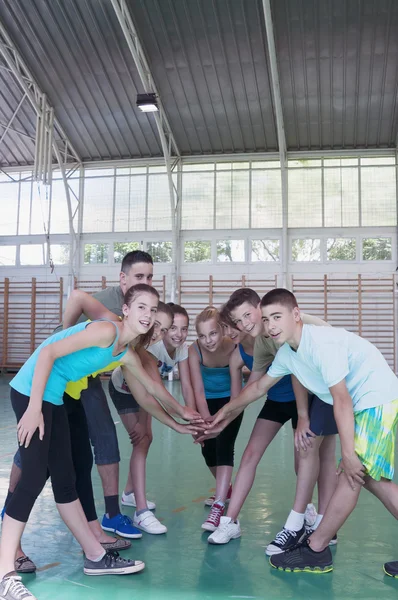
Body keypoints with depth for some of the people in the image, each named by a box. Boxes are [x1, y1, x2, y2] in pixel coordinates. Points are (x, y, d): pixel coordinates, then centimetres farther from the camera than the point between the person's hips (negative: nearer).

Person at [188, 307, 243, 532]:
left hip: (229, 401, -2)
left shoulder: (234, 348, -31)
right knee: (208, 449, 6)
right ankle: (225, 489, 34)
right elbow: (198, 390, -28)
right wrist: (206, 417, -39)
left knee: (225, 446, -16)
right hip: (208, 401, 3)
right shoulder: (195, 351, -28)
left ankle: (219, 507, -17)